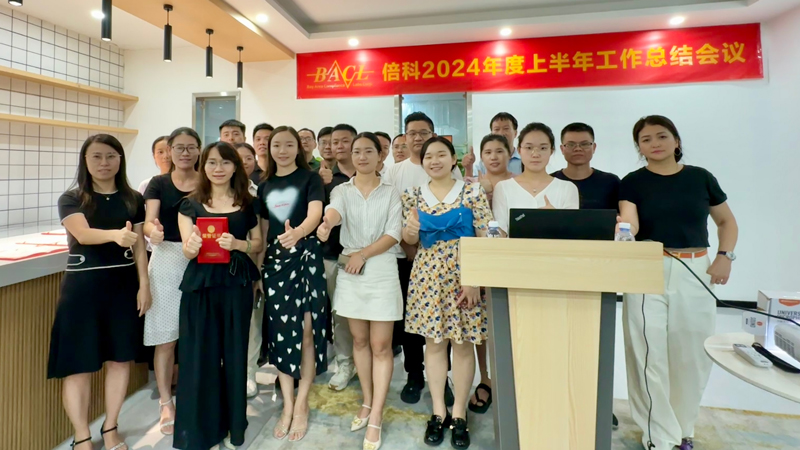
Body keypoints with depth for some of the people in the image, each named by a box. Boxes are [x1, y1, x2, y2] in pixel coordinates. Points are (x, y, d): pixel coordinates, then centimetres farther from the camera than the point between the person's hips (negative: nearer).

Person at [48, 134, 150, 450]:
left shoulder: (133, 199, 4)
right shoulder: (71, 198, -4)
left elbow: (139, 246, 4)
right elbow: (83, 234, -23)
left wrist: (144, 286, -2)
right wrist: (116, 235, -43)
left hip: (124, 285, 2)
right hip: (83, 286, -2)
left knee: (120, 358, 9)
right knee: (79, 364, 2)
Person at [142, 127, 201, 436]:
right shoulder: (158, 184, 4)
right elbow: (149, 221, -8)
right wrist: (152, 231, -31)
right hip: (167, 261, 0)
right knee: (165, 337, 6)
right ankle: (166, 403, 22)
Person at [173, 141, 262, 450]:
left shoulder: (247, 204, 6)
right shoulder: (190, 204, 4)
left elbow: (258, 244, 8)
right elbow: (187, 252, 0)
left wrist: (237, 244, -13)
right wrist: (192, 246, -23)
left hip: (236, 285, 0)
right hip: (200, 286, 0)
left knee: (234, 354, 7)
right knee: (200, 356, 3)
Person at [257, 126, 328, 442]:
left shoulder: (310, 179, -1)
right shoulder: (264, 186, 13)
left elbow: (315, 215, -18)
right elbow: (263, 231, 15)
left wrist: (297, 233, -39)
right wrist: (258, 267, 11)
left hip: (306, 256, -4)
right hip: (275, 260, 4)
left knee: (306, 331, -1)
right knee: (281, 332, 6)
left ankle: (302, 404, 16)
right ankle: (287, 404, 21)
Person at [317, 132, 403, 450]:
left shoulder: (390, 193, 2)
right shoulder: (342, 190, 5)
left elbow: (393, 234, -6)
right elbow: (335, 210, -19)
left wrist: (363, 254, -17)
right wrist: (326, 223, -42)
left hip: (382, 271, -2)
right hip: (350, 271, 2)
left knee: (380, 345, 1)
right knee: (359, 341, 13)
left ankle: (376, 419, 11)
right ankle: (367, 403, 31)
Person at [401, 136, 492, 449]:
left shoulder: (473, 192, -2)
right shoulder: (413, 196, 6)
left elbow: (486, 239, -5)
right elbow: (410, 241, 9)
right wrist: (409, 230, -16)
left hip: (464, 274, -2)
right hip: (428, 275, 2)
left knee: (463, 343, 5)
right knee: (433, 341, 8)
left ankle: (459, 414, 22)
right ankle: (438, 411, 24)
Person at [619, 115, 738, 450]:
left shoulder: (701, 178, 7)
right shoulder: (632, 182, 0)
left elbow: (727, 221, 16)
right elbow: (629, 224, -14)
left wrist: (726, 255, 1)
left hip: (695, 272, 2)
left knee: (693, 354, 9)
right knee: (650, 354, 0)